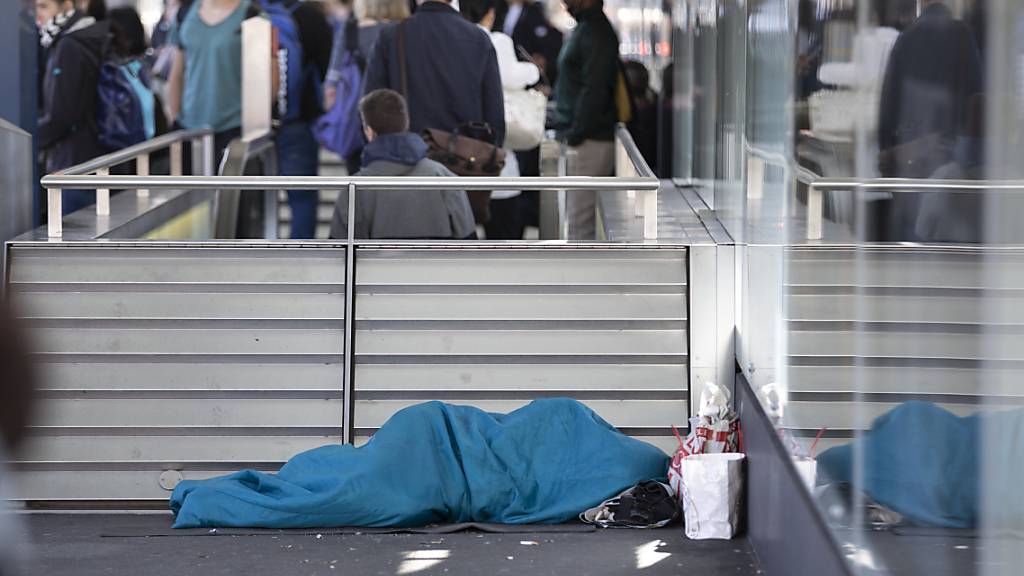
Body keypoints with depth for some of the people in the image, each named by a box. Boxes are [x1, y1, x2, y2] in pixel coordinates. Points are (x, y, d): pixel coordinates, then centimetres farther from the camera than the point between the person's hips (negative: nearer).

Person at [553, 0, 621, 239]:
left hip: (589, 142, -10)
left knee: (579, 223, -9)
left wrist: (575, 136, -19)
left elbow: (594, 91, -20)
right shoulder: (585, 28, 18)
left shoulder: (596, 32, -14)